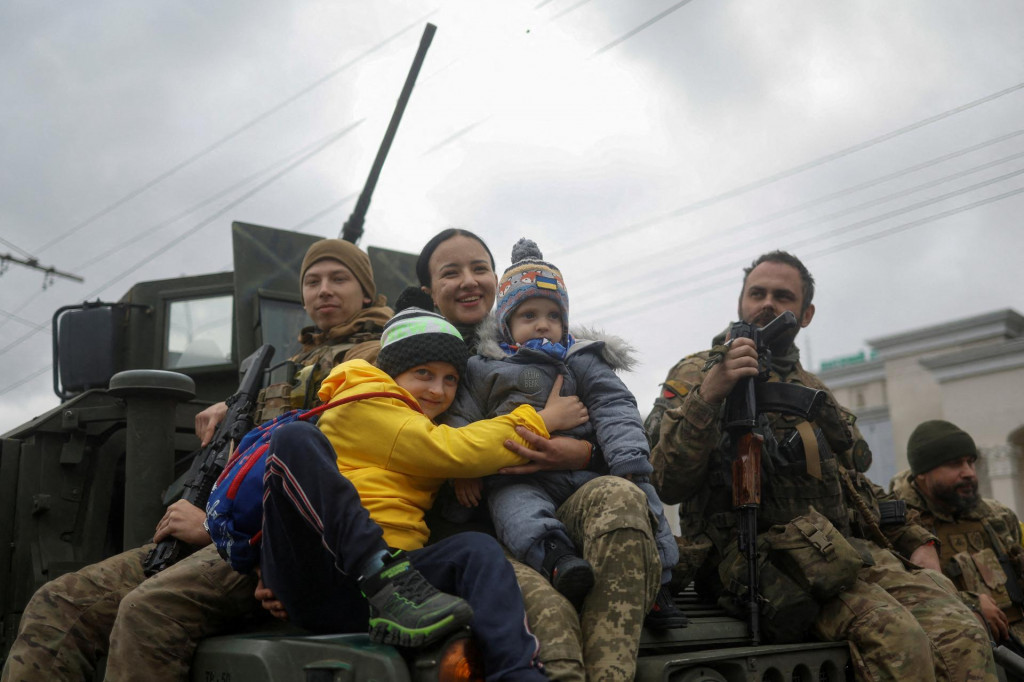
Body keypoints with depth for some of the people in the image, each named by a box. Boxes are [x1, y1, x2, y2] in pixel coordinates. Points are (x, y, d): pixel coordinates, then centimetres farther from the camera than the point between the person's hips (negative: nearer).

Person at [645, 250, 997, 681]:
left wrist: (916, 540, 17)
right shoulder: (697, 375, 7)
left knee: (963, 639, -21)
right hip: (763, 551, -6)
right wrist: (708, 395, -21)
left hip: (851, 547, 6)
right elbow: (667, 485, -8)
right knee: (896, 638, -30)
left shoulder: (813, 391, 28)